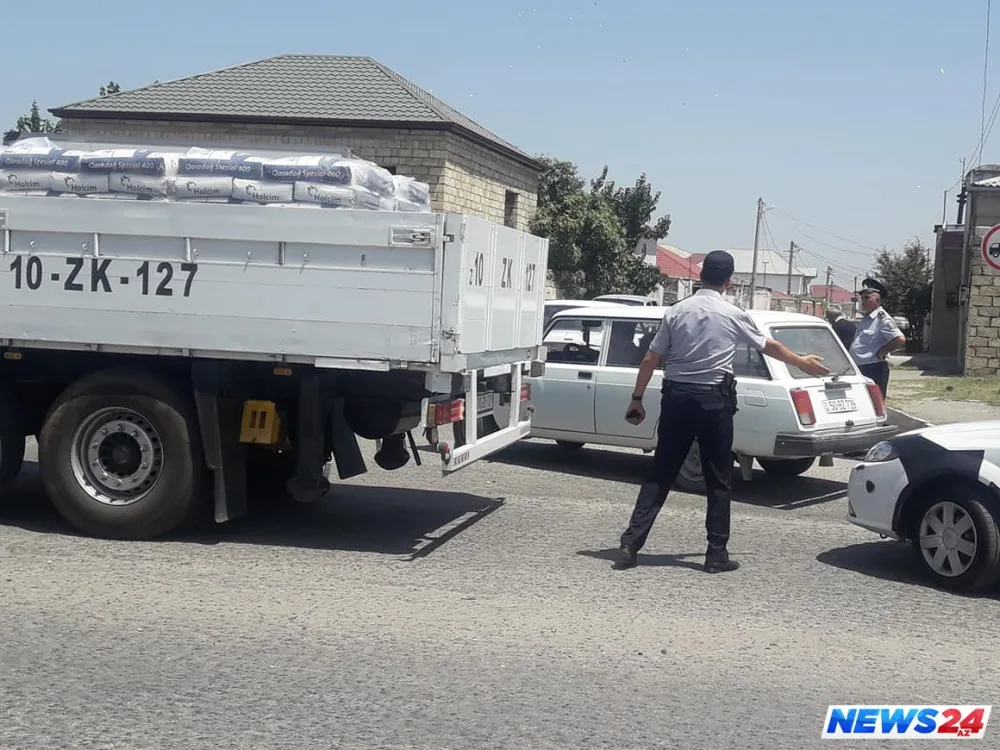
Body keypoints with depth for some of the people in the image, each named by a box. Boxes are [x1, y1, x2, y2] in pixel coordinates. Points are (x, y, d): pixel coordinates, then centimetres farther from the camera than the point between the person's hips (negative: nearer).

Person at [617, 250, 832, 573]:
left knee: (660, 475, 7)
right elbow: (770, 347, 13)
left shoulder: (677, 311, 2)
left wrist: (637, 399, 12)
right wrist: (803, 362, 30)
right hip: (713, 400, -2)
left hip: (676, 397, 2)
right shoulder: (733, 315, -1)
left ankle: (630, 543, 2)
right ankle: (717, 553, 12)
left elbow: (650, 360, 2)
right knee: (718, 481, 8)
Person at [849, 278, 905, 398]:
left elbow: (900, 339, -23)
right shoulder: (865, 319, 17)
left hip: (874, 369, -10)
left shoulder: (882, 318, -12)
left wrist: (881, 353, -15)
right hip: (860, 369, 10)